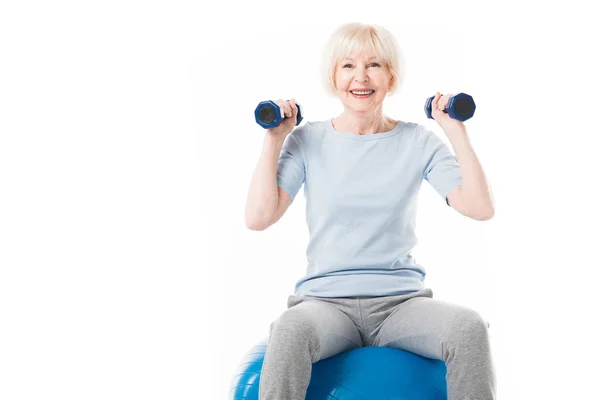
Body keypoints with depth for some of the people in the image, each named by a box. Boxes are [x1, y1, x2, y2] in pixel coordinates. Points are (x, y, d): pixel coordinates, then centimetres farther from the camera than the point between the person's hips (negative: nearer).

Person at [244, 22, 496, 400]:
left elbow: (480, 208, -3)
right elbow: (259, 218, -4)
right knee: (291, 330, -37)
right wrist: (273, 141, -3)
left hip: (401, 301, 1)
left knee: (469, 327, -31)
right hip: (326, 300, -1)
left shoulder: (418, 142, 7)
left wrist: (457, 133, -4)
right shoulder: (308, 140, 5)